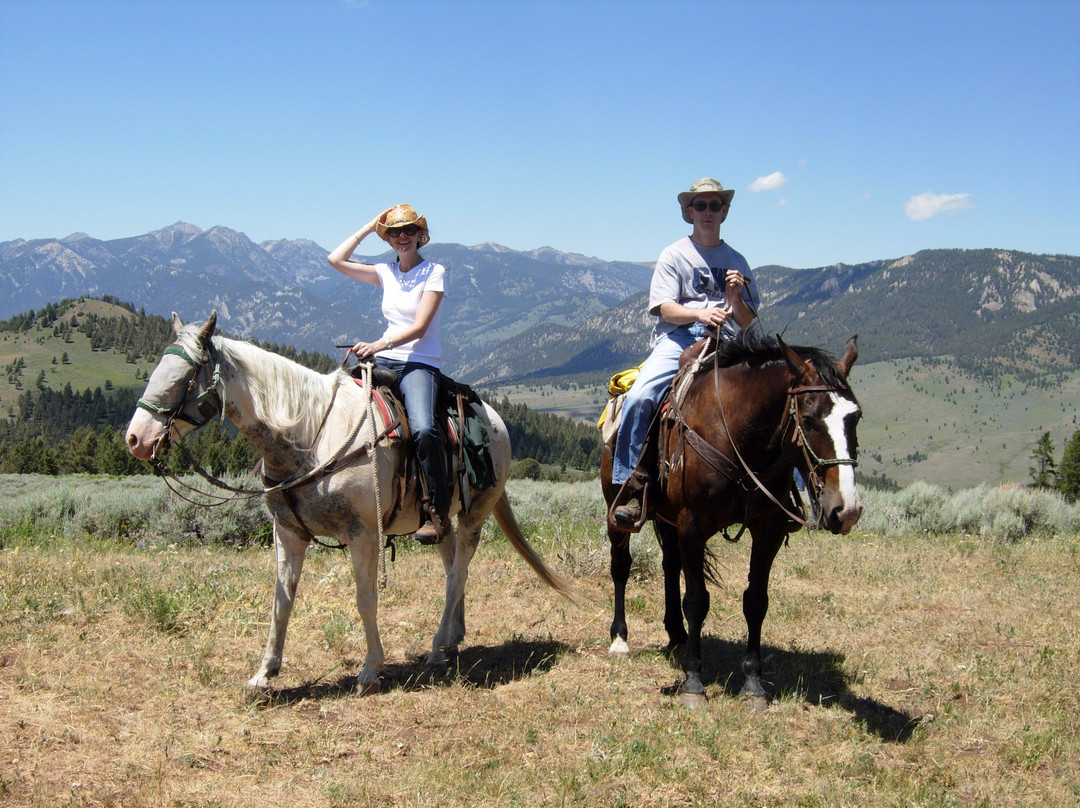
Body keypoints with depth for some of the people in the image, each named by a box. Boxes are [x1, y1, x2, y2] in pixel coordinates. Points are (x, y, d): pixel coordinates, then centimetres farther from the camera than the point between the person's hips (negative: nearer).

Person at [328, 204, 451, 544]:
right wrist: (368, 227, 10)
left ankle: (438, 513, -22)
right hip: (384, 361, 6)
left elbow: (419, 327, -11)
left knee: (423, 429, -31)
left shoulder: (433, 272, -1)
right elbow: (336, 260, 9)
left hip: (420, 363, -6)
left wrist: (380, 345, -23)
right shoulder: (386, 273, 15)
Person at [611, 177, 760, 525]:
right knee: (638, 397, -31)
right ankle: (632, 488, -27)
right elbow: (666, 309, 0)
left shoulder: (737, 262, 20)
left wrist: (735, 298, -4)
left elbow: (747, 322, 17)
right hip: (678, 339, -2)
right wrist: (701, 314, -20)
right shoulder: (674, 255, 13)